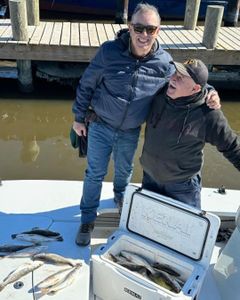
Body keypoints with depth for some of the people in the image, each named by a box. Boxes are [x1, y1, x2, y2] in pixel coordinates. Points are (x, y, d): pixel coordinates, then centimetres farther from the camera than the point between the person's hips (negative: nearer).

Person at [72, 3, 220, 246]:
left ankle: (120, 196, 58)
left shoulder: (164, 63, -13)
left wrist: (209, 92, -15)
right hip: (100, 126, -2)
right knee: (95, 173, 9)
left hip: (130, 133, 2)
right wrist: (79, 117, -3)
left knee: (124, 170, 25)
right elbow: (86, 85, -8)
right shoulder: (109, 51, -20)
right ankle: (88, 218, 30)